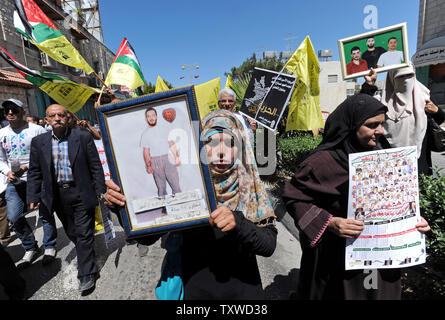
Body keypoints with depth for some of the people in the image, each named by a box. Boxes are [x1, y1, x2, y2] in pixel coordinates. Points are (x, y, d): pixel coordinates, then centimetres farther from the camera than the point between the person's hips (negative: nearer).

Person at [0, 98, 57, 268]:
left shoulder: (37, 130, -5)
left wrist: (27, 167, -19)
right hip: (15, 182, 5)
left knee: (45, 215, 3)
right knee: (14, 217, 2)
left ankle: (49, 247, 22)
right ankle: (31, 248, 23)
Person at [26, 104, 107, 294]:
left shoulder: (83, 137, -5)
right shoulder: (39, 142, 4)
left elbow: (95, 166, -4)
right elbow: (35, 172, 10)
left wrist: (101, 191, -7)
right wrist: (33, 196, 3)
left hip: (81, 193, -3)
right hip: (58, 196, 4)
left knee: (84, 233, 1)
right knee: (72, 233, 16)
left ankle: (87, 275, 13)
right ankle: (87, 255, 39)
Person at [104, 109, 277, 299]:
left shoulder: (251, 188, -12)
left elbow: (269, 246, -18)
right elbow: (147, 236, -11)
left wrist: (238, 222, -35)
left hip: (244, 290, 1)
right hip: (196, 290, 0)